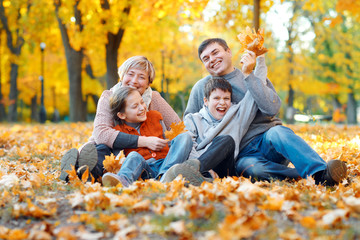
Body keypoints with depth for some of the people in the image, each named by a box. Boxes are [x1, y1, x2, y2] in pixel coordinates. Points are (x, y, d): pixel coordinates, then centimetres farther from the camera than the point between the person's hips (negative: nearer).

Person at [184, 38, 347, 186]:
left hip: (268, 141, 0)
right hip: (243, 153, 0)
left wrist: (248, 75, -11)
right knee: (251, 168, -37)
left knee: (277, 132, -37)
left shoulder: (255, 77, 10)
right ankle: (305, 177, -37)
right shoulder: (201, 88, 14)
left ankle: (321, 174, -52)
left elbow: (272, 108, -9)